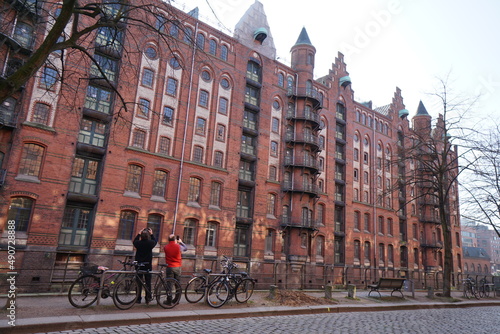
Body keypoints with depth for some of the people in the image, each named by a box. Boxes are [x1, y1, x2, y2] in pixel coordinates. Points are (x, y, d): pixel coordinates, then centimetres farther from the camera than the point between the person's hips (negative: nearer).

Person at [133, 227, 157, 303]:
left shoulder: (138, 243, -11)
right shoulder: (150, 243, -11)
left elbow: (134, 241, 13)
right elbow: (155, 241, 12)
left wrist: (139, 234, 20)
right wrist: (152, 234, 19)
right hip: (148, 266, 0)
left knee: (139, 282, 7)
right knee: (148, 282, 8)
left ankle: (138, 299, 10)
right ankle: (148, 298, 11)